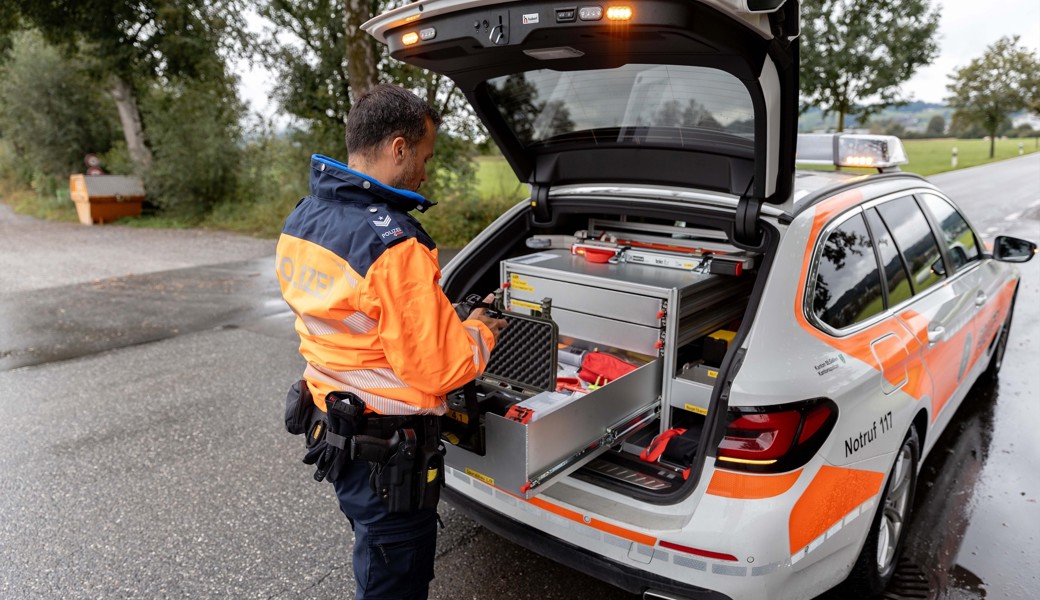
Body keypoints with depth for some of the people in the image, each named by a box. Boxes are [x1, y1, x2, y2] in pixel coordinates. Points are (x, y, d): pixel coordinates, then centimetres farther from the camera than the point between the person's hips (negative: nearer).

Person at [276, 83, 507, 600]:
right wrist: (480, 335, -4)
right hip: (387, 455, -8)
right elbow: (437, 369, -24)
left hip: (329, 426, 9)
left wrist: (448, 319, 8)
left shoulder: (301, 220, 2)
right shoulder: (393, 244, -27)